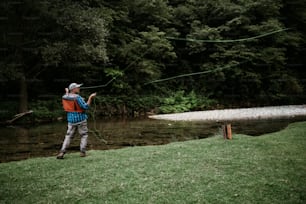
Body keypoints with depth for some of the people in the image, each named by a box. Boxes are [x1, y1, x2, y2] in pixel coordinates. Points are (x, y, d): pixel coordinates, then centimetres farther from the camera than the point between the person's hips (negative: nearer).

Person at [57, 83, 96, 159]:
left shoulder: (64, 97, 2)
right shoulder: (77, 97, -17)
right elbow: (85, 107, -18)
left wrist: (67, 92, 32)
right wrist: (90, 97, -14)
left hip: (71, 120, 5)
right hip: (81, 119, -5)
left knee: (68, 136, 12)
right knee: (84, 135, 11)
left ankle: (62, 152, 0)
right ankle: (82, 152, 5)